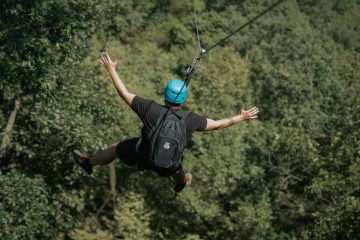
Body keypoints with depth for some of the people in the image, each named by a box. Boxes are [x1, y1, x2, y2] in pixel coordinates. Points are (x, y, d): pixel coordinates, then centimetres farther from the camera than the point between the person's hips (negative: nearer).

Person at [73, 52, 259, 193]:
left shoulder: (151, 109, -31)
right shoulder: (191, 120, -25)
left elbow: (125, 94, -22)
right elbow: (217, 124, -13)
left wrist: (111, 70, -12)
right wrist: (241, 117, -1)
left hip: (143, 155, -2)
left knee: (115, 148, 25)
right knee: (176, 171, 39)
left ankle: (88, 163, 48)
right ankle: (181, 183, 73)